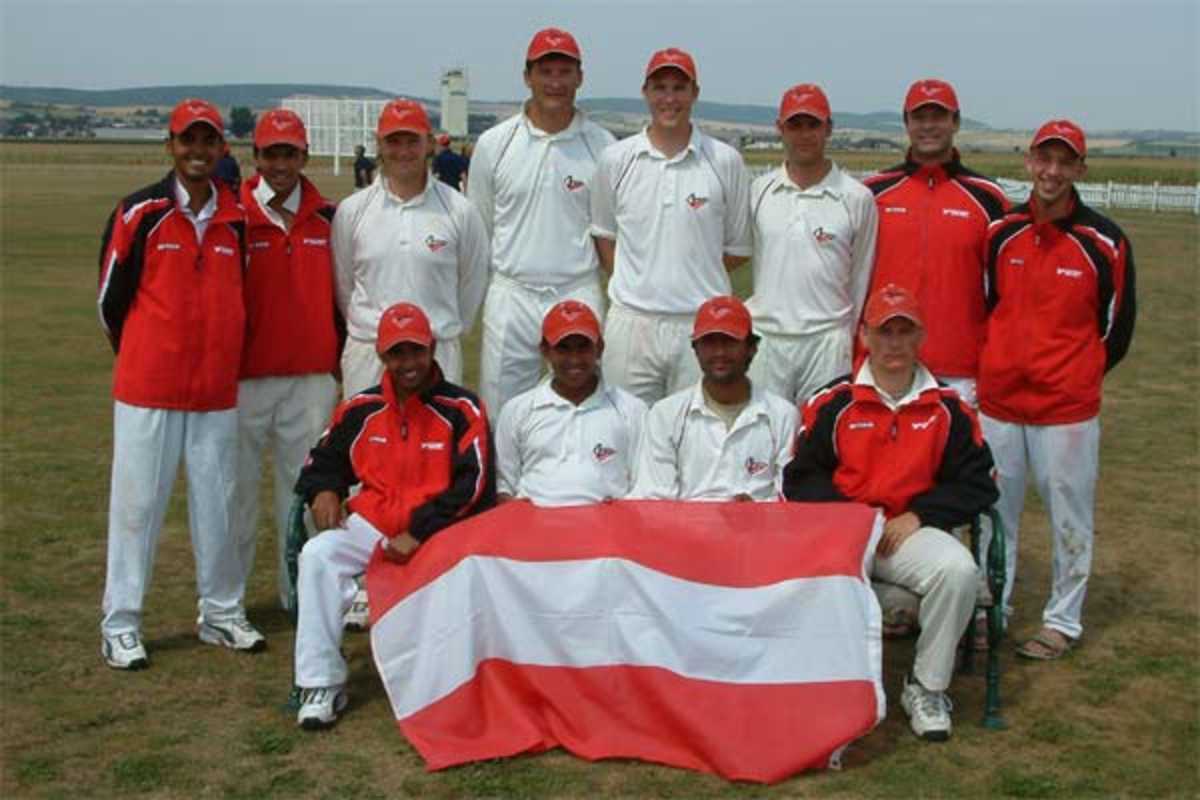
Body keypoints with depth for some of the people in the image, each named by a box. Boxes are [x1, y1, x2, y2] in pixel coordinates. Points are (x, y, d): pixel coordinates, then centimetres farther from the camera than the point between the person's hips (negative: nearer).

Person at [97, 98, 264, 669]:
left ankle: (221, 615, 23)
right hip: (148, 387, -3)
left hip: (217, 387, 4)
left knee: (217, 503, 10)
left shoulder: (237, 219, 6)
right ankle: (120, 627, 11)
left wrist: (216, 354, 14)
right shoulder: (139, 213, -5)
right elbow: (111, 297, 2)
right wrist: (140, 358, 10)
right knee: (137, 501, 1)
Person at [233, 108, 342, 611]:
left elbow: (340, 291, 15)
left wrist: (341, 355, 13)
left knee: (305, 485, 8)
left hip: (312, 376, 3)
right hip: (245, 376, -2)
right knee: (237, 483, 5)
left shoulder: (328, 218, 7)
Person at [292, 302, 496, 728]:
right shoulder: (360, 410, 10)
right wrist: (323, 491, -1)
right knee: (317, 555, -23)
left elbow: (472, 485, -8)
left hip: (438, 529, -3)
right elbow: (322, 461, 24)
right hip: (372, 524, 3)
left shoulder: (461, 410, -2)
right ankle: (322, 684, -16)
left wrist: (420, 533, -15)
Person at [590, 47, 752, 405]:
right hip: (631, 322, 1)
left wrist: (695, 280, 4)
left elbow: (738, 248, 10)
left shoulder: (725, 161, 3)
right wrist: (632, 284, 6)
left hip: (703, 324, -1)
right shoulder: (616, 159, 6)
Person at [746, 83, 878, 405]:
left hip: (826, 341, -2)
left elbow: (861, 279, 6)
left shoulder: (857, 198, 1)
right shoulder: (758, 191, 7)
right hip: (764, 337, 2)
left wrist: (847, 338, 9)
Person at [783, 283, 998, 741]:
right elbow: (802, 478, 7)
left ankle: (927, 688, -8)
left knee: (958, 569, -30)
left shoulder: (948, 408, 8)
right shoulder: (833, 403, 6)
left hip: (911, 531, 1)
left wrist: (918, 516, -5)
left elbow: (978, 484, 7)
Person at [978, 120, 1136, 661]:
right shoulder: (1000, 234, 3)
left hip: (1067, 407, -3)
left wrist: (1077, 375, 9)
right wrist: (1000, 366, 12)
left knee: (1070, 517, 6)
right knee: (993, 511, 12)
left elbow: (1116, 324, 3)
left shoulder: (1104, 243, -7)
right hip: (998, 400, 3)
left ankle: (1063, 621, 20)